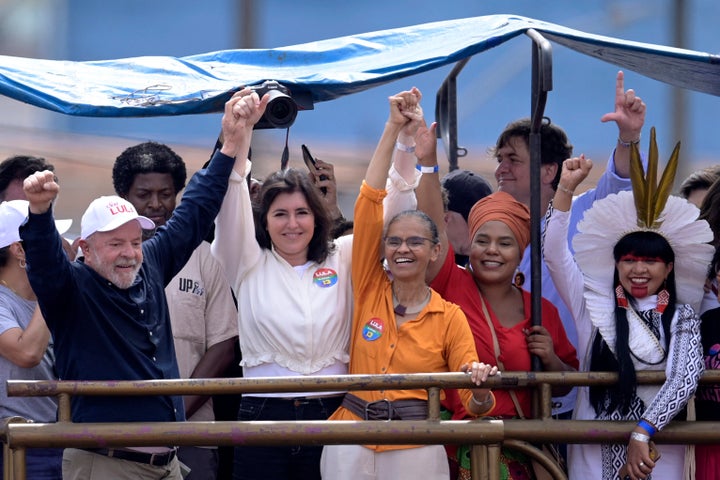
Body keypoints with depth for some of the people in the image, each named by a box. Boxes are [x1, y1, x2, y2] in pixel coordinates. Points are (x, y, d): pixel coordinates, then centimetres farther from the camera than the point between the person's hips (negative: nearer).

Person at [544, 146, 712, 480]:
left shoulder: (681, 317, 3)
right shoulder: (596, 306, 7)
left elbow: (685, 378, -10)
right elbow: (554, 253, 0)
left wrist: (642, 432, -22)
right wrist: (566, 188, -7)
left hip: (656, 449, -1)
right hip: (595, 449, 1)